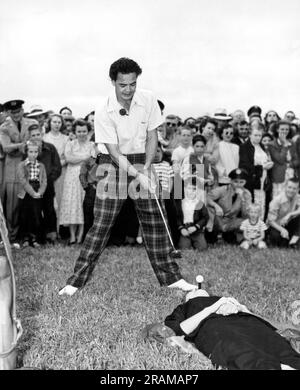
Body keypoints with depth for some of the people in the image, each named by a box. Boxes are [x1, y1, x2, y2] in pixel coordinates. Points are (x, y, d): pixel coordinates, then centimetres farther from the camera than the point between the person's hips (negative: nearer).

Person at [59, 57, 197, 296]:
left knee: (155, 223, 5)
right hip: (113, 166, -3)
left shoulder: (148, 100, -6)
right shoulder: (104, 113, -16)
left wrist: (145, 169, -11)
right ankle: (77, 280, 3)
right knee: (100, 225, -6)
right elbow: (114, 152, -18)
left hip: (142, 163, 3)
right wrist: (138, 176, -28)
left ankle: (171, 277, 16)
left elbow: (152, 137, 0)